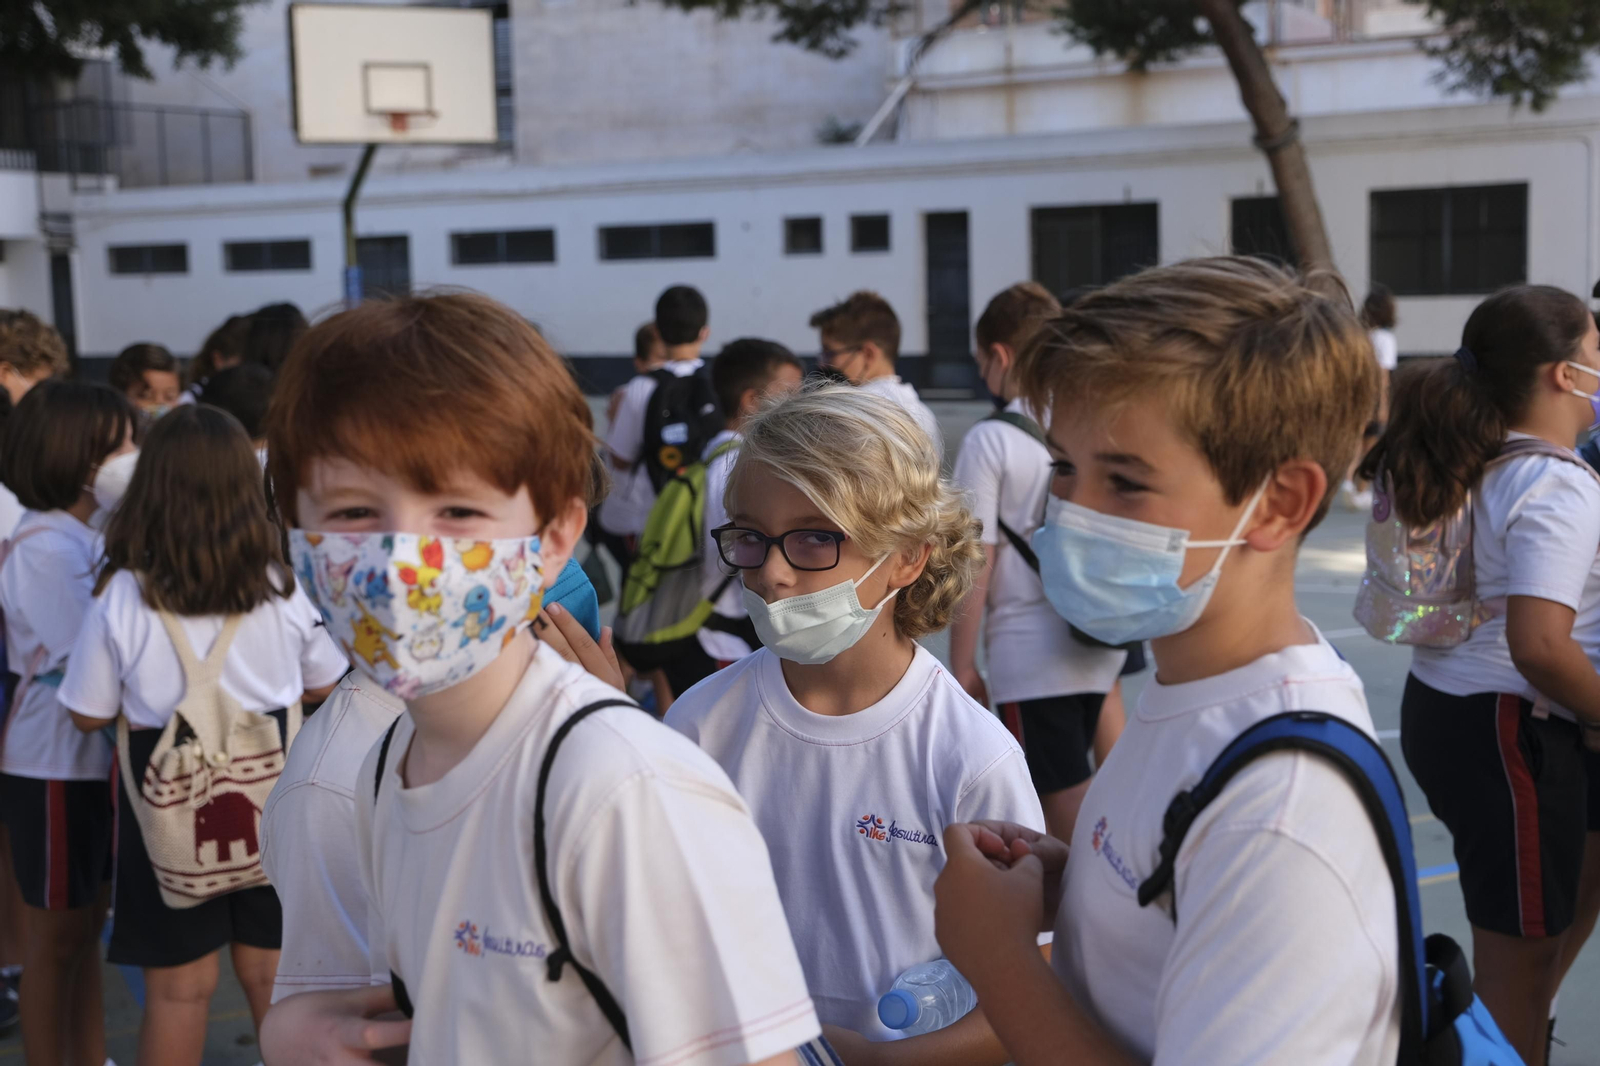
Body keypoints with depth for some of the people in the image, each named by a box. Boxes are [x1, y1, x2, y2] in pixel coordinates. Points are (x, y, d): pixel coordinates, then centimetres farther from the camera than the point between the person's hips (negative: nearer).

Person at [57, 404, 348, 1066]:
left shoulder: (122, 598, -15)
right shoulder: (280, 589, -9)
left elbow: (89, 716, -5)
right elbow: (325, 685, 5)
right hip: (268, 796, 2)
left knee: (179, 985, 9)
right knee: (269, 971, 15)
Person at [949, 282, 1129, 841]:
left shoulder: (990, 441, -10)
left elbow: (976, 565, -9)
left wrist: (963, 666, -1)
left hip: (1030, 653, -5)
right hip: (1102, 644, 6)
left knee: (1067, 816, 1)